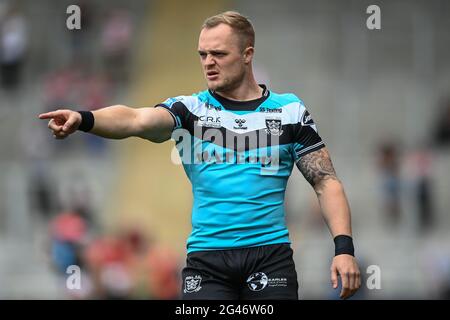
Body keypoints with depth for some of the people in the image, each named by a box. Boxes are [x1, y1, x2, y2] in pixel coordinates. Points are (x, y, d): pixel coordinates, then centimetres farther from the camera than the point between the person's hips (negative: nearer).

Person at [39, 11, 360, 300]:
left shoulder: (290, 111, 7)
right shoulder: (190, 109, 5)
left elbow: (326, 181, 6)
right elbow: (138, 120, -14)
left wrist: (344, 247, -7)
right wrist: (84, 119, -34)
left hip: (270, 255, 0)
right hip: (207, 260, 0)